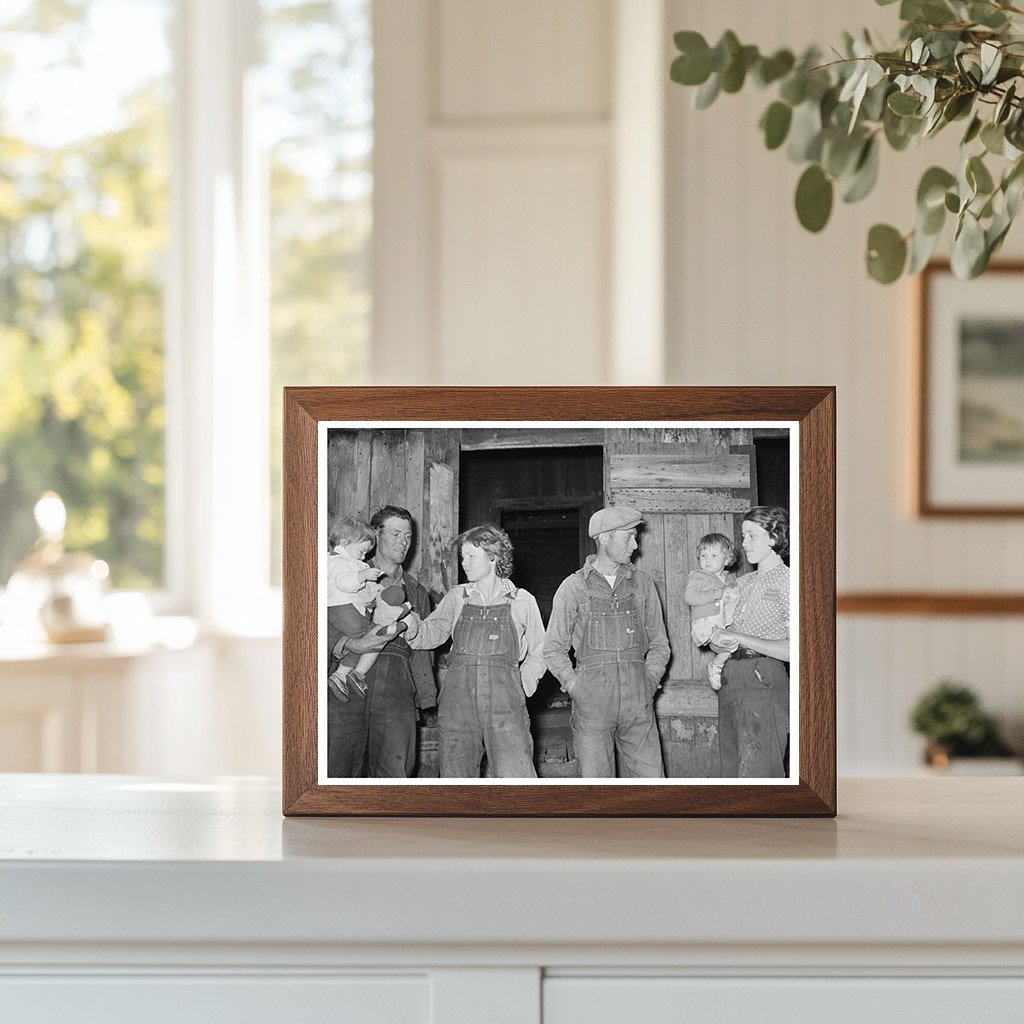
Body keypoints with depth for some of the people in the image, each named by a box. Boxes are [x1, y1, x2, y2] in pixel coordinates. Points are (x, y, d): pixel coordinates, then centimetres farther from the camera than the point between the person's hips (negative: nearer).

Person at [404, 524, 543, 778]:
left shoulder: (522, 600, 10)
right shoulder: (457, 597, 16)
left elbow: (538, 653, 16)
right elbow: (432, 633, 8)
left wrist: (523, 685, 3)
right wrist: (412, 626, -12)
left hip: (505, 703, -2)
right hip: (458, 698, 2)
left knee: (517, 778, -12)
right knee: (455, 776, 2)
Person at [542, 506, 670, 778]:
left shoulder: (642, 583, 12)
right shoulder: (573, 587, 5)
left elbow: (659, 643, 17)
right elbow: (554, 649, 9)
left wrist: (649, 682, 4)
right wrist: (575, 687, -2)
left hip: (638, 702, 2)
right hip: (592, 702, -2)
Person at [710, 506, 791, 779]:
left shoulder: (785, 582, -3)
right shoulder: (743, 583, 18)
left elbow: (791, 650, -13)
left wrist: (740, 639, -13)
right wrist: (720, 640, -1)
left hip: (764, 681, -7)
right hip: (730, 679, 7)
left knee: (757, 776, -14)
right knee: (732, 773, 6)